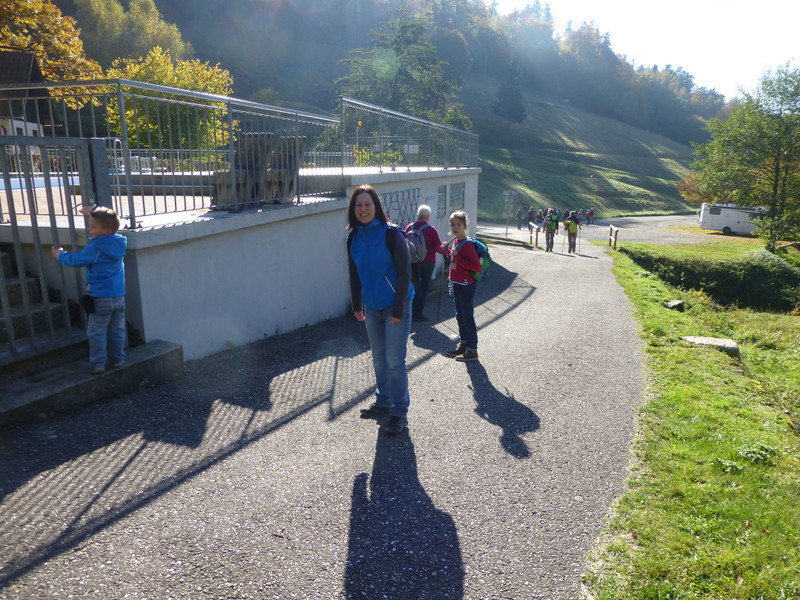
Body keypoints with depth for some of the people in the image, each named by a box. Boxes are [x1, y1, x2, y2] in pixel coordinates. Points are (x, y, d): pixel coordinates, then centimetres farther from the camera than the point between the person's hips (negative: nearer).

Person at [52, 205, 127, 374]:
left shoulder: (95, 248, -16)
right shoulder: (120, 241, 2)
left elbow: (75, 260, -4)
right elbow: (105, 222, 23)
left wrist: (60, 255, 15)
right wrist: (92, 213, 29)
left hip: (101, 298, -6)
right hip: (119, 296, 6)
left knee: (97, 333, 5)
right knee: (117, 330, 15)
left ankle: (97, 364, 6)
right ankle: (117, 359, 21)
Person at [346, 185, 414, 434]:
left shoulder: (391, 234, -15)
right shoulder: (354, 237, 3)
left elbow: (404, 273, -14)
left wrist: (398, 310, -16)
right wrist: (357, 306, 11)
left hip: (396, 306, -6)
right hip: (371, 307, 6)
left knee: (395, 361, -3)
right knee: (378, 358, 15)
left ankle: (400, 413, 10)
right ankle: (383, 402, 32)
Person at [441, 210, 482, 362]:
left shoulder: (467, 244, -18)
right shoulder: (454, 241, 7)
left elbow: (477, 266, -25)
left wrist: (457, 258, -25)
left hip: (466, 286, -9)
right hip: (456, 284, 9)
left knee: (468, 317, -1)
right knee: (460, 316, 17)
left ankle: (472, 350, 9)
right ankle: (463, 344, 30)